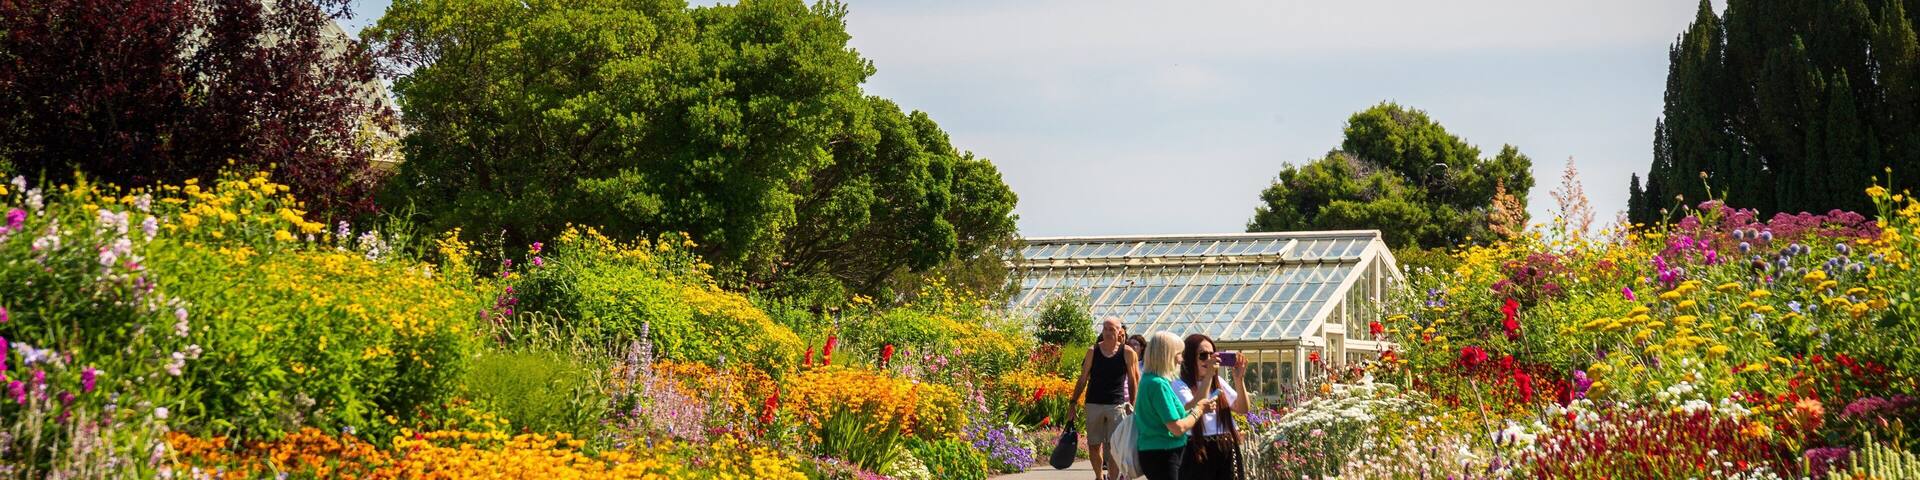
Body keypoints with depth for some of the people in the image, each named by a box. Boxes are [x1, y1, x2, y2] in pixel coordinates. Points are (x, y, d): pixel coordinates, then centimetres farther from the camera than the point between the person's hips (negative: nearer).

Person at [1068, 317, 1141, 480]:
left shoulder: (1127, 353, -2)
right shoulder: (1093, 351, 2)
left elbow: (1133, 381, 4)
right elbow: (1082, 379, 7)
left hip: (1117, 405, -2)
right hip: (1094, 404, 2)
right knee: (1093, 445, 7)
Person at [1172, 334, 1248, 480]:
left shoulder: (1218, 382, 15)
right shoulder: (1180, 386, -5)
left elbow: (1242, 409, 9)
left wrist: (1239, 379, -6)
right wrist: (1208, 376, -25)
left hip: (1227, 450, 6)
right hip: (1199, 451, -6)